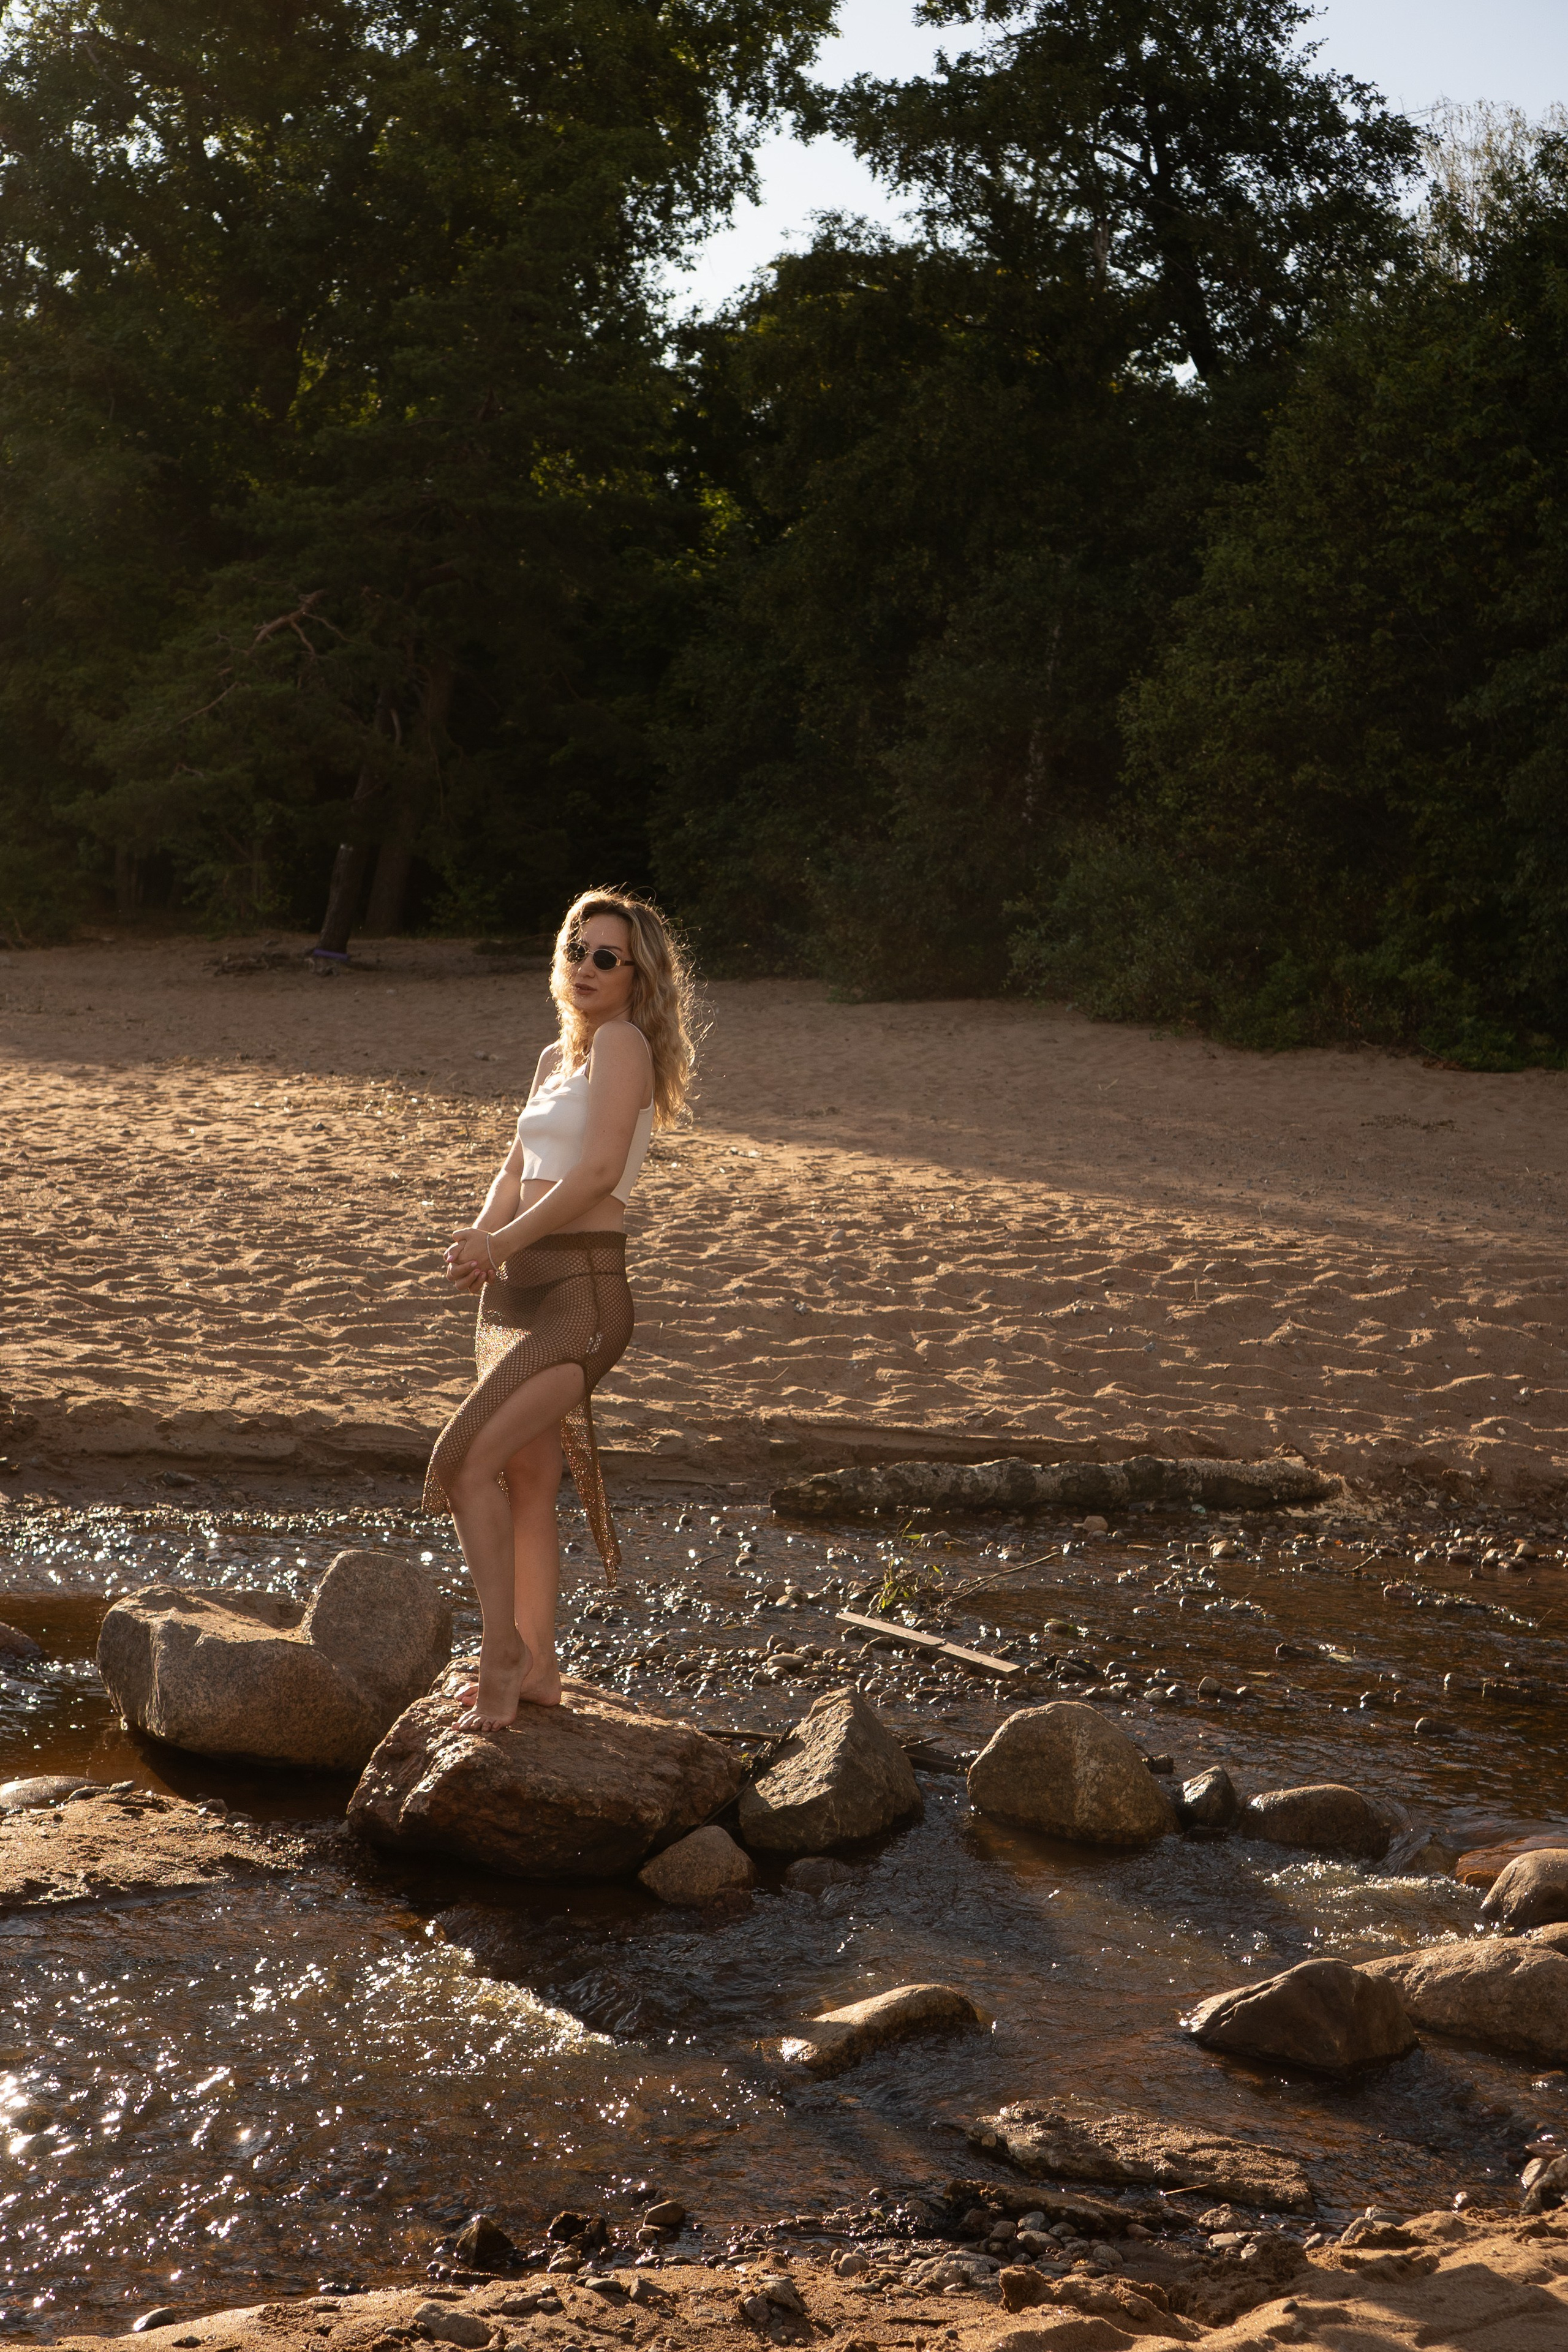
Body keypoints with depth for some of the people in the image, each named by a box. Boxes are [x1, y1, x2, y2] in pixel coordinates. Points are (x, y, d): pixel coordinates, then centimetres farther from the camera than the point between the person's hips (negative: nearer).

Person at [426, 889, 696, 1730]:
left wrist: (504, 1239, -13)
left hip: (582, 1290, -8)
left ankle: (503, 1653, -7)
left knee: (470, 1461, -16)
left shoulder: (622, 1041, -7)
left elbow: (600, 1169, -16)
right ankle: (536, 1668, 19)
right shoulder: (555, 1058, 18)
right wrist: (483, 1237, -3)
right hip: (519, 1289, 8)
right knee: (527, 1483, 11)